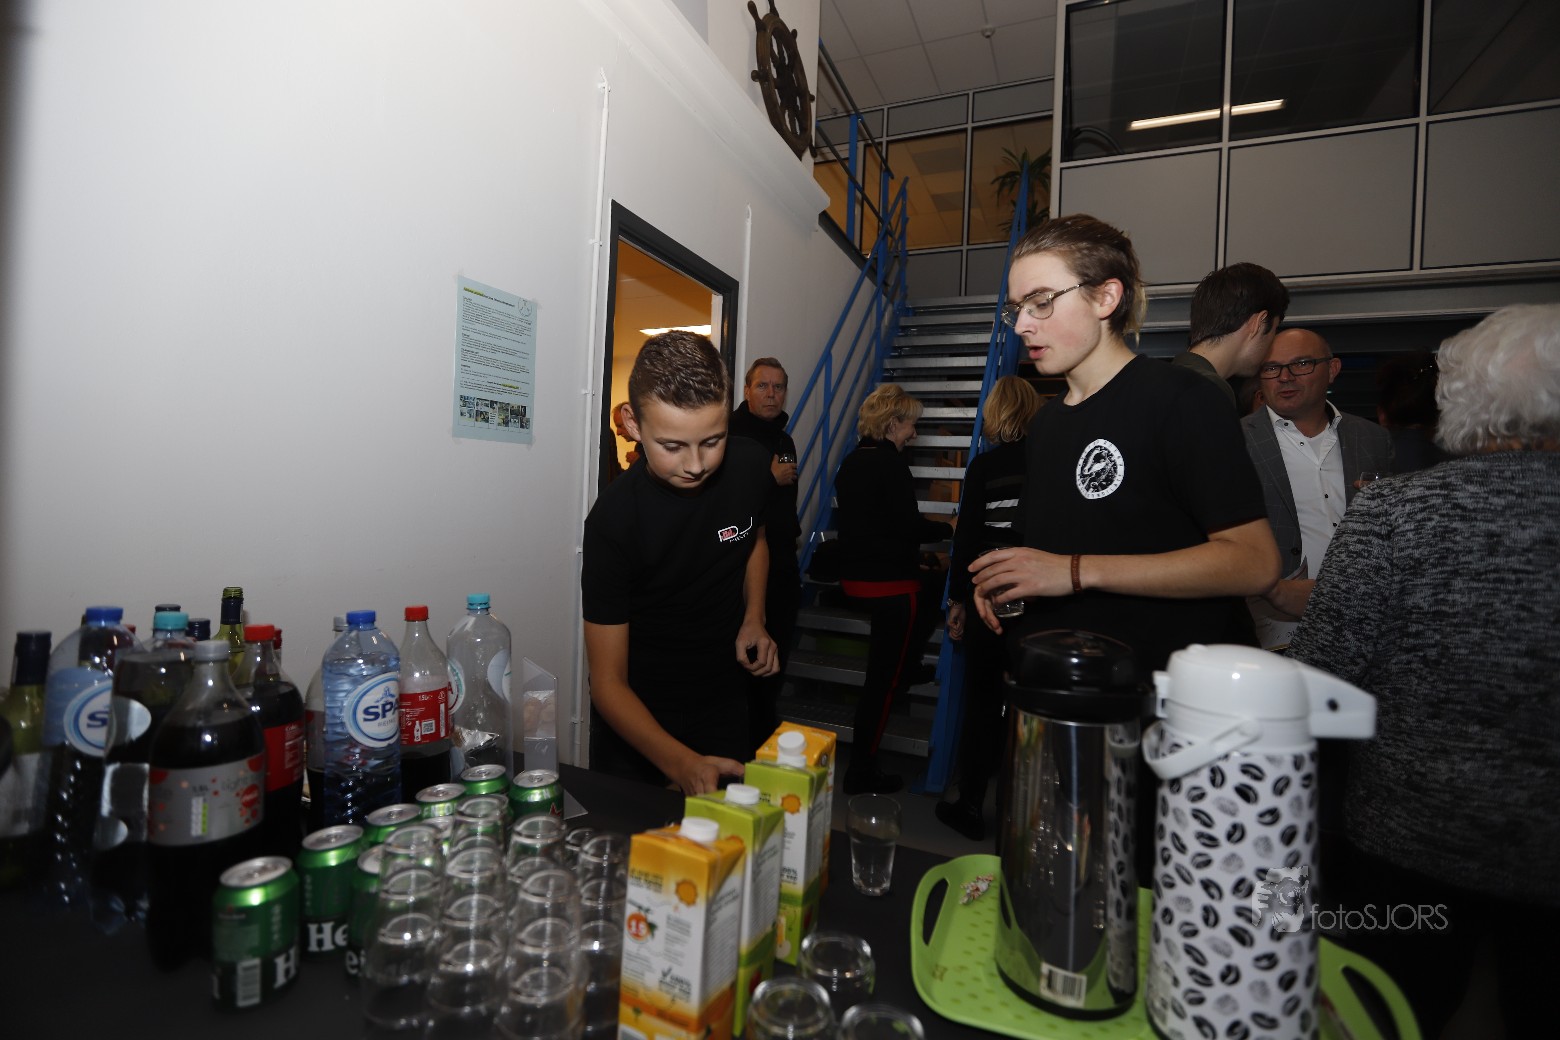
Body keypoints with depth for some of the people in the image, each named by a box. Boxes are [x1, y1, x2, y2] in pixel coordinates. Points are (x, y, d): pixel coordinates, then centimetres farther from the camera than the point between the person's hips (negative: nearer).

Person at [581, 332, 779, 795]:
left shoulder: (750, 465, -16)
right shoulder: (614, 519, -28)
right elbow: (608, 681, -24)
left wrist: (754, 619, -8)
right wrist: (681, 764, -38)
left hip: (724, 705, 4)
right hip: (636, 717, -3)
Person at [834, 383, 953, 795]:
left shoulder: (852, 461, 11)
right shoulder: (891, 462, -15)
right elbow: (909, 526, -17)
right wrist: (949, 527, 0)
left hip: (854, 577, 9)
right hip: (888, 583, -9)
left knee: (935, 583, 32)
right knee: (882, 678, 0)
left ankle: (907, 670, 34)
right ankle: (861, 771, 9)